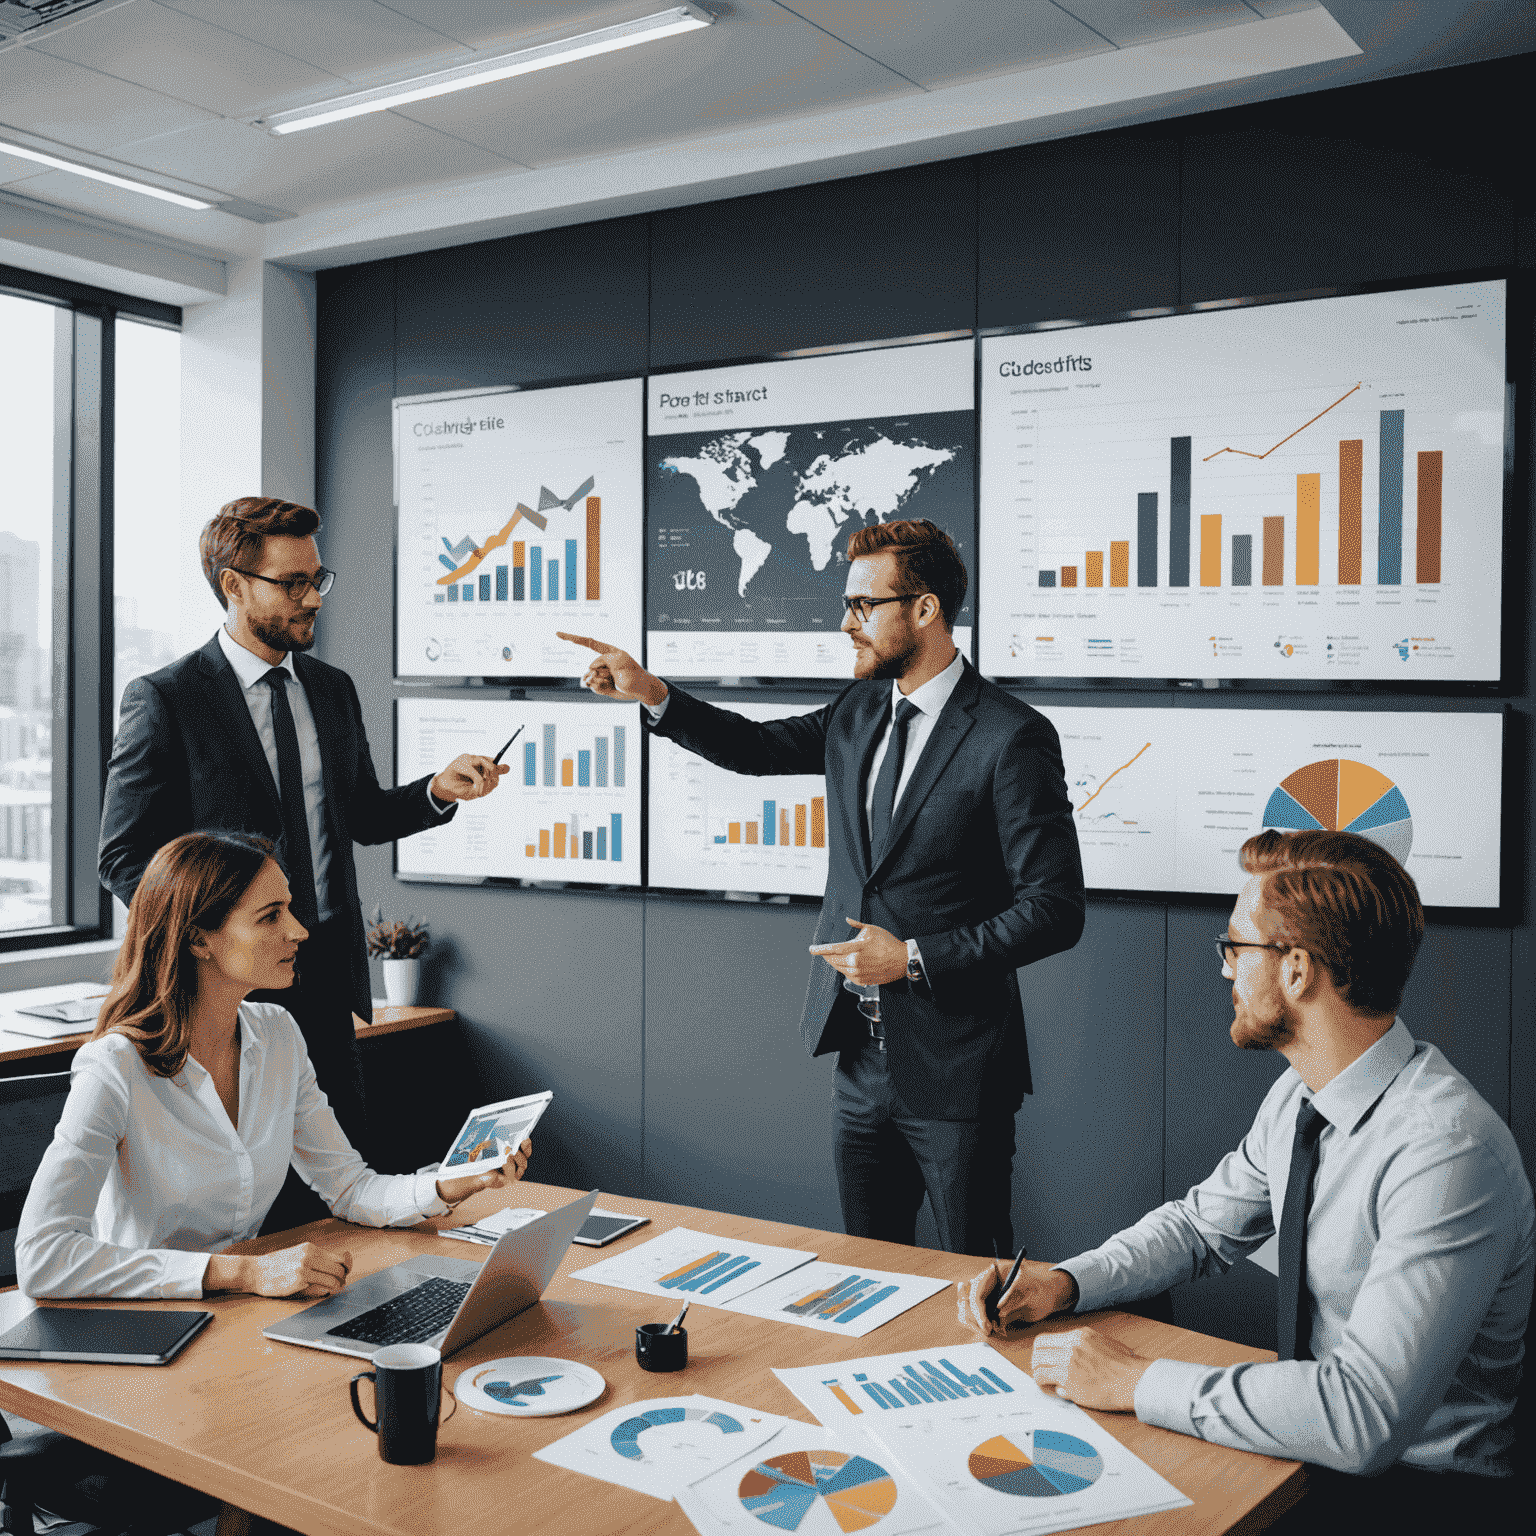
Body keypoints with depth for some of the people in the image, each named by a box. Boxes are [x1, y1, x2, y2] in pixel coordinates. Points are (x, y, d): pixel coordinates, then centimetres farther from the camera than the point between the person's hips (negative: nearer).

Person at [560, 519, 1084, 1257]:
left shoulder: (1011, 738, -15)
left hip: (953, 1070, -7)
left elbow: (1055, 909, -16)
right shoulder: (859, 711, 7)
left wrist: (914, 958, -19)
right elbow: (758, 747, 21)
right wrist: (652, 693, 7)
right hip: (862, 1057, 7)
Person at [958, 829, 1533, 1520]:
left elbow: (1365, 1416, -34)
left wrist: (1135, 1382, -26)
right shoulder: (1298, 1098, 0)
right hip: (1315, 1440, 7)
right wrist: (1066, 1281, -4)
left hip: (1414, 1492, -7)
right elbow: (1204, 1223, 14)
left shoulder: (1448, 1151, -29)